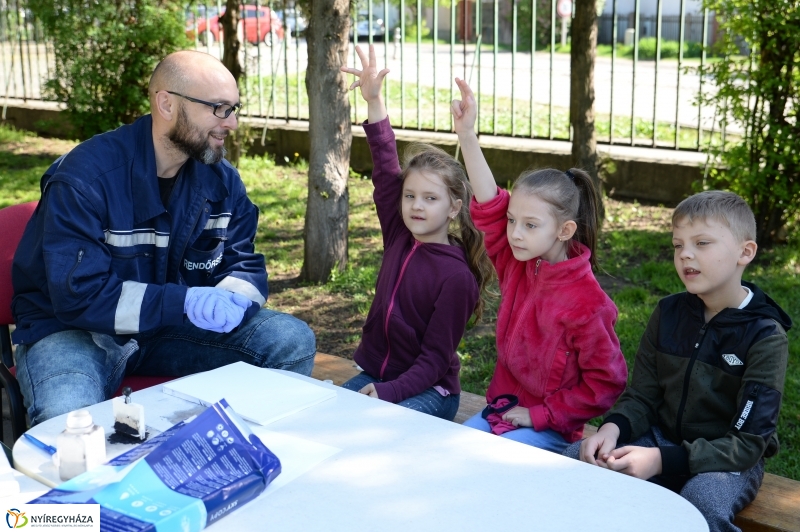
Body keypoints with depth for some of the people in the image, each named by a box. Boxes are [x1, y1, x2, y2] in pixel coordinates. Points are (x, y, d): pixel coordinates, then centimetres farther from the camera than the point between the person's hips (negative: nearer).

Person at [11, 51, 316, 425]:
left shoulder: (220, 179, -2)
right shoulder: (85, 177, -21)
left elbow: (243, 264, 2)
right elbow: (78, 294, -26)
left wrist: (231, 299, -23)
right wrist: (183, 302, -34)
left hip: (172, 329, 6)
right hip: (73, 327, -5)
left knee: (292, 341, -11)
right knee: (68, 423, -38)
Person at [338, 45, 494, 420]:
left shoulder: (456, 275, -16)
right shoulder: (399, 237, 0)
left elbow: (436, 358, -15)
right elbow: (387, 169, -1)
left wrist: (389, 392, -27)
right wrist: (374, 101, -7)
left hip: (429, 390, -6)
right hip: (372, 374, 6)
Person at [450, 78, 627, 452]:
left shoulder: (586, 303, -20)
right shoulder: (518, 266, -2)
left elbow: (605, 384, -15)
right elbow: (490, 207, -5)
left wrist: (540, 415, -14)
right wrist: (467, 135, -13)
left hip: (549, 430, -6)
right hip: (500, 408, 6)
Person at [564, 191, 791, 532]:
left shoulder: (765, 336, -15)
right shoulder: (669, 313, 0)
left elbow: (748, 443, -19)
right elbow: (643, 396, 4)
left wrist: (662, 460, -30)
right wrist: (613, 428, -19)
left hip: (729, 459, -4)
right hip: (663, 438, 5)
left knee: (702, 503, -36)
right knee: (577, 458, -15)